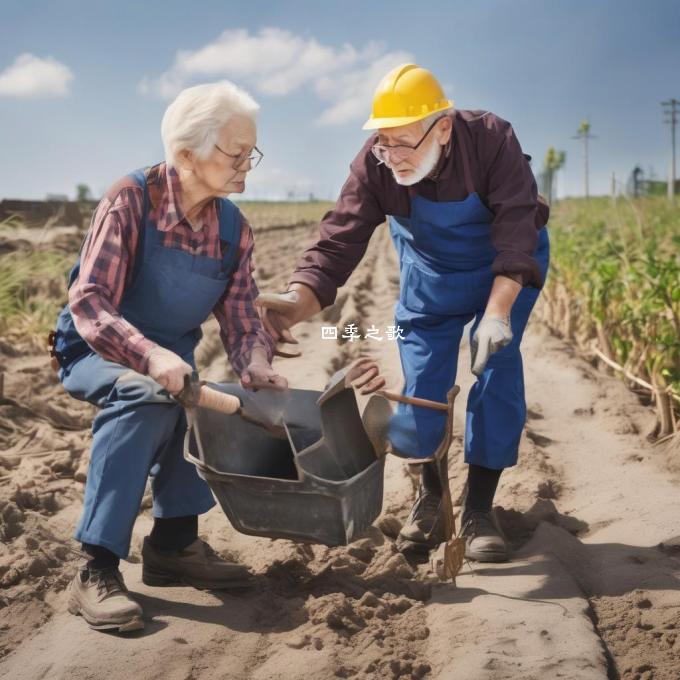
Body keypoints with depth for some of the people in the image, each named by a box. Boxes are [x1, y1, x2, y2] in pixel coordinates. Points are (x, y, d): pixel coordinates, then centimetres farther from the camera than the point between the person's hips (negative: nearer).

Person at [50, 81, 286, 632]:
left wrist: (257, 367, -26)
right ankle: (97, 571, -33)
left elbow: (240, 316, -4)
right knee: (147, 397, -35)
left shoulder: (234, 228, -4)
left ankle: (175, 541, 1)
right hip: (97, 353, -6)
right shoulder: (131, 200, -23)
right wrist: (149, 355, -46)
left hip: (170, 361, 6)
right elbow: (88, 303, -30)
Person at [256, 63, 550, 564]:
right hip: (431, 273, 2)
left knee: (498, 367, -13)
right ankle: (431, 493, 24)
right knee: (422, 384, -2)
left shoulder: (493, 140, -33)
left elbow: (517, 232, -37)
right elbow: (338, 242, -33)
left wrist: (497, 313, -49)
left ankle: (480, 509, 2)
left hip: (506, 269, -2)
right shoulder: (375, 165, -28)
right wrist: (297, 302, -52)